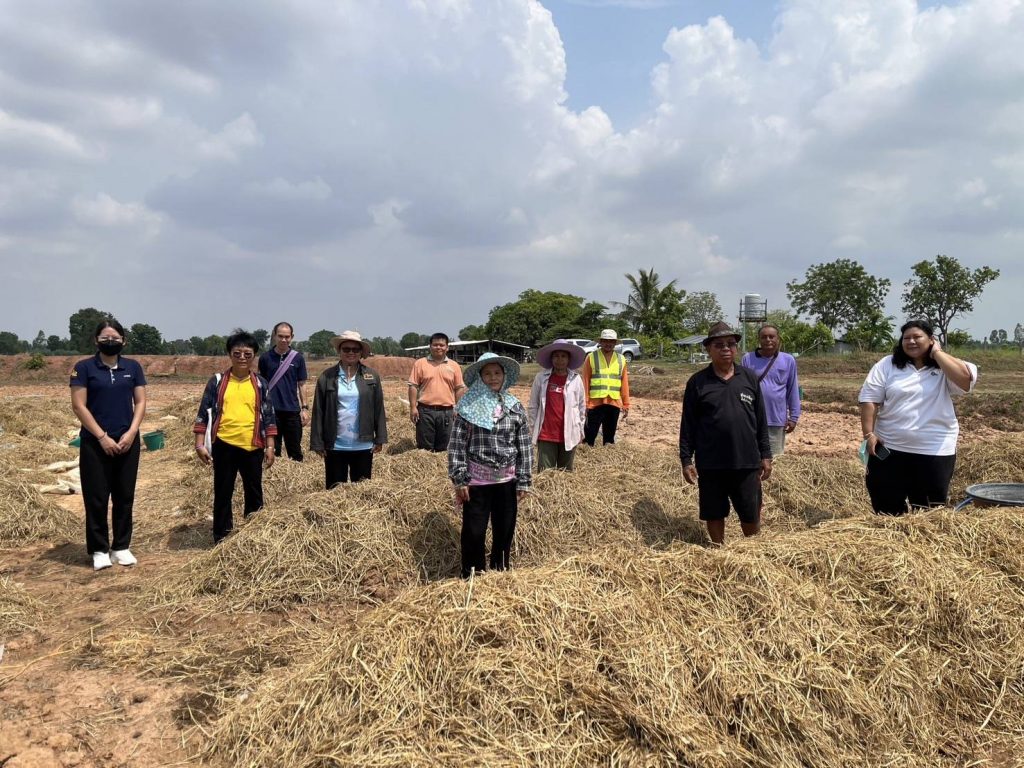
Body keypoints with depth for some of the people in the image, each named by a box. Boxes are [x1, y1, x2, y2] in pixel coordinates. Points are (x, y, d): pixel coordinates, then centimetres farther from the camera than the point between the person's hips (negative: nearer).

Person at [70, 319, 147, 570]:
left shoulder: (133, 367, 7)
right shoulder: (84, 367, -2)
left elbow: (140, 402, 6)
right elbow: (78, 406, -7)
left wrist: (131, 432, -8)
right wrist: (102, 437, -13)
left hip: (127, 442, 3)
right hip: (95, 443, -3)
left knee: (124, 496, 8)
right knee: (97, 497, 2)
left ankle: (121, 547, 18)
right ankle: (99, 550, 13)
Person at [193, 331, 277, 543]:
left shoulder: (260, 383, 5)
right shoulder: (217, 381, 1)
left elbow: (268, 416, 6)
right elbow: (204, 413, 1)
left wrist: (270, 446, 2)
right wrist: (200, 444, -5)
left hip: (253, 447, 1)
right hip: (224, 445, -1)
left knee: (254, 494, 10)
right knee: (222, 494, 7)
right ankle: (221, 540, 19)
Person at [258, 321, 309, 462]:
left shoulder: (298, 358, 2)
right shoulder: (265, 358, 2)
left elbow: (301, 385, 6)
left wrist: (305, 408, 1)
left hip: (292, 411, 0)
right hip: (271, 411, 0)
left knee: (295, 450, 6)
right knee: (272, 449, 8)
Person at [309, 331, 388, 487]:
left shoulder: (371, 376, 2)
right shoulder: (327, 377, -2)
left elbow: (379, 409, 3)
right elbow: (318, 412, -2)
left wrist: (380, 438, 0)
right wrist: (317, 443, -4)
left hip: (363, 446, 1)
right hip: (335, 446, -1)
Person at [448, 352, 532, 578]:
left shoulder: (515, 407, 2)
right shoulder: (468, 406, -4)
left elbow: (525, 447, 4)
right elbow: (456, 445, -5)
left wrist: (523, 482, 1)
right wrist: (459, 480, -9)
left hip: (506, 481, 2)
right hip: (476, 480, -2)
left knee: (504, 532, 11)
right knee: (473, 533, 4)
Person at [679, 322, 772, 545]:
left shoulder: (749, 378, 4)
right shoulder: (697, 382, -2)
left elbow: (761, 420, 8)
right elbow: (688, 425, 0)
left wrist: (766, 455, 6)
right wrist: (686, 459, -4)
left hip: (747, 462, 1)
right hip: (710, 464, -1)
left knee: (751, 515, 9)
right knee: (715, 514, 10)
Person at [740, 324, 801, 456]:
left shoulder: (788, 360, 0)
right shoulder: (748, 359, -1)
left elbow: (793, 390, 5)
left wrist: (794, 417, 4)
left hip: (777, 420, 1)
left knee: (774, 456, 11)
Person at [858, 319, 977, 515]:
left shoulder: (944, 368, 2)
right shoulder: (887, 365, 1)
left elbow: (966, 379, -20)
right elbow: (869, 399, -2)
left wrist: (937, 352, -11)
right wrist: (869, 434, -10)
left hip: (934, 451, 0)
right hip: (889, 448, 1)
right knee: (887, 508, 9)